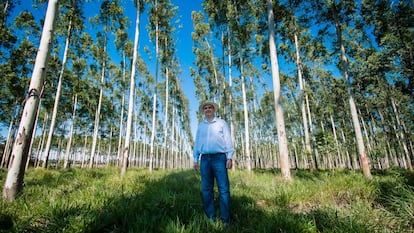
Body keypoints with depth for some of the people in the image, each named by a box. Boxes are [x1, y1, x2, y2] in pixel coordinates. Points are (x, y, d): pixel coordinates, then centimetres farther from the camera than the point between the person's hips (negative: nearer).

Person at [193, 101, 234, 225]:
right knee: (206, 189, 4)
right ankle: (210, 217, 15)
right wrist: (195, 160, 10)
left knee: (223, 189, -6)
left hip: (219, 158, -3)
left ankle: (225, 219, 2)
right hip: (205, 159, 4)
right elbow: (197, 143, 17)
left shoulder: (221, 123, 8)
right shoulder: (200, 125, 17)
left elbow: (228, 140, 3)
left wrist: (229, 157, -6)